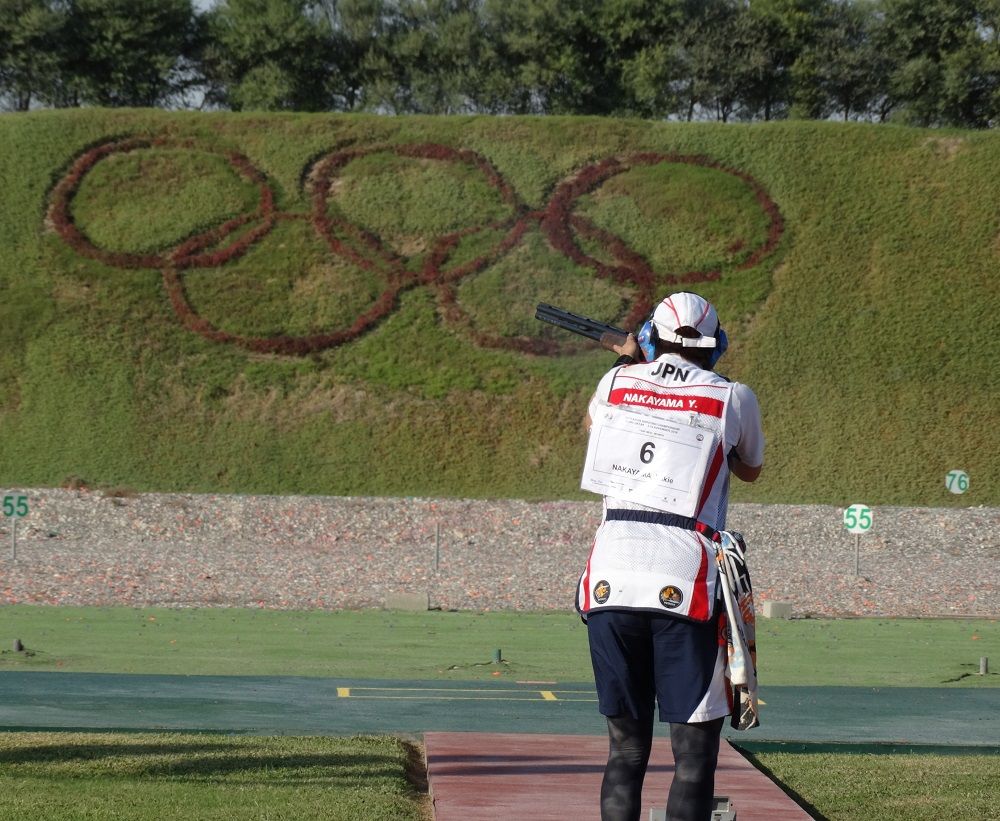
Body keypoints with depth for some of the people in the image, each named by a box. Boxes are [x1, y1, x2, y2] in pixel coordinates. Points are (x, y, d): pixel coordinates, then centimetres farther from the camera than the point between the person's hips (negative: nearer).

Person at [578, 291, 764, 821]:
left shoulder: (617, 383, 12)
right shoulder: (732, 399, 4)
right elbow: (751, 469, 25)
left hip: (610, 579, 3)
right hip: (685, 586, -3)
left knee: (625, 750, 11)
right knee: (694, 755, 0)